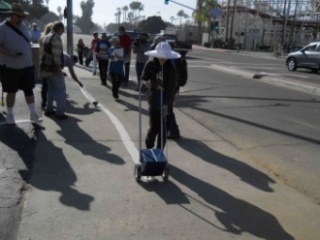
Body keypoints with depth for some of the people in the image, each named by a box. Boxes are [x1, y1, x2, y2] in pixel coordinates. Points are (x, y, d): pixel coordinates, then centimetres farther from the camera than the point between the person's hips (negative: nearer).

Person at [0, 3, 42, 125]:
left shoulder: (23, 27, 10)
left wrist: (30, 60, 15)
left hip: (27, 65, 5)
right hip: (10, 67, -5)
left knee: (29, 89, 8)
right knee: (11, 92, 6)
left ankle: (33, 114, 17)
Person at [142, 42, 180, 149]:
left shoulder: (171, 68, -9)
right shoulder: (150, 65, -6)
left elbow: (172, 87, -10)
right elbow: (143, 79, 2)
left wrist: (166, 103, -20)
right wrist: (146, 83, -22)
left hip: (165, 101, 0)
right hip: (154, 100, 0)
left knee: (162, 128, 5)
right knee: (154, 126, -2)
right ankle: (149, 148, 24)